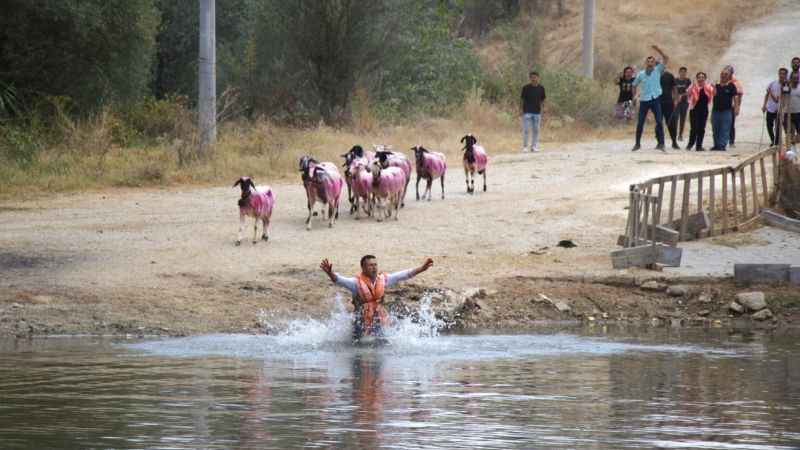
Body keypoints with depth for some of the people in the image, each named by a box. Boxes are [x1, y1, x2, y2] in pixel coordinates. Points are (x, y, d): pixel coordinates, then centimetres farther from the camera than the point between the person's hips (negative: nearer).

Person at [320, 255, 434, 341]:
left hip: (379, 322, 4)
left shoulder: (383, 279, -4)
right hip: (361, 323, -4)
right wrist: (330, 273, -54)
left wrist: (422, 268, -1)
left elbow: (404, 275, 1)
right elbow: (340, 280, -34)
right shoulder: (357, 282, -19)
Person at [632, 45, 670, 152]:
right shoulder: (641, 74, 9)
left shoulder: (657, 70, 4)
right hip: (644, 100, 2)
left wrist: (658, 50, -14)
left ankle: (661, 144, -10)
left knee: (659, 122, -10)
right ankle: (637, 143, 18)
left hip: (655, 99, -2)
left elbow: (666, 59, -6)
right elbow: (634, 85, 21)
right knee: (640, 123, 6)